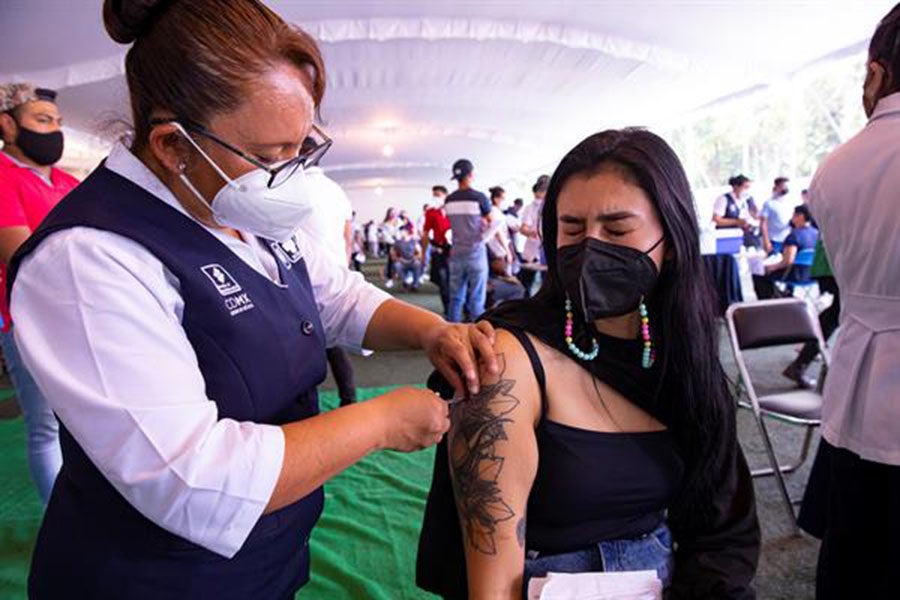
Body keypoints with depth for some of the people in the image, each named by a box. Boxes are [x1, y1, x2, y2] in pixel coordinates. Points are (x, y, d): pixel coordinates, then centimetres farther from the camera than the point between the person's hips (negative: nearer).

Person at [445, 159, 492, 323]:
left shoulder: (449, 200, 5)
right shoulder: (479, 197, -9)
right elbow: (494, 225, -1)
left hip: (456, 254, 5)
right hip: (476, 253, -4)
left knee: (455, 298, 10)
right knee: (476, 300, 0)